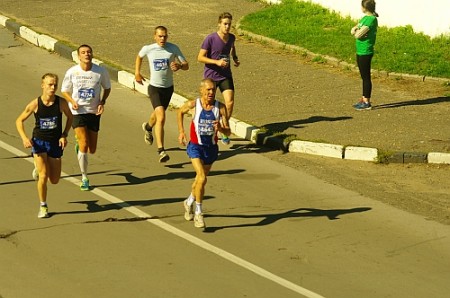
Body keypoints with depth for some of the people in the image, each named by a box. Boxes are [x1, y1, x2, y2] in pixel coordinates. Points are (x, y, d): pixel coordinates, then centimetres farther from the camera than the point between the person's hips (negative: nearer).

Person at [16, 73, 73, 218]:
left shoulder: (61, 102, -12)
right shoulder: (35, 104, -14)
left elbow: (70, 117, 8)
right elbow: (19, 121, -2)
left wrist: (64, 135, -4)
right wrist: (24, 138, -17)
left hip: (55, 143, 2)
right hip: (39, 142, -2)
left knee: (54, 180, 8)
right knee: (43, 176, -15)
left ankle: (39, 167, 42)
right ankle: (43, 207, 4)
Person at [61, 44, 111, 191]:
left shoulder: (101, 71, -8)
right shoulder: (72, 72, -9)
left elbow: (107, 88, 10)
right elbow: (65, 91, 4)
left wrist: (102, 103, -6)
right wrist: (72, 101, -16)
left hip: (94, 112, 2)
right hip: (77, 112, -2)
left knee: (92, 150, 9)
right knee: (84, 146, -15)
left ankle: (79, 143, 46)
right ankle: (84, 178, 1)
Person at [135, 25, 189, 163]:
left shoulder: (173, 48, -9)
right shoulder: (147, 49, -9)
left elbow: (186, 65, -6)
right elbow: (139, 56, 14)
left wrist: (179, 66, -28)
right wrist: (137, 73, 12)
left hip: (168, 87, 3)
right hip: (154, 88, -3)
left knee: (157, 114, 25)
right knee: (161, 117, -20)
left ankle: (148, 127, 61)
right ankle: (161, 150, -20)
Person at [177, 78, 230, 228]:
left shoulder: (221, 107, -11)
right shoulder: (193, 105, -14)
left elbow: (228, 131, -9)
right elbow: (180, 112, 9)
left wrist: (220, 128, -31)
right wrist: (181, 131, 4)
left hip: (211, 148, 3)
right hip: (196, 147, -3)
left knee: (200, 179, 21)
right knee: (202, 178, -21)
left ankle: (189, 202, 48)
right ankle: (198, 213, -9)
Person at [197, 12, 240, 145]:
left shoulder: (231, 38, -1)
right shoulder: (210, 39, -17)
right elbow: (200, 57, -15)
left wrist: (235, 58, 6)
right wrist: (217, 62, -25)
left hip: (226, 75, 3)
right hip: (211, 76, -3)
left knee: (230, 103, -12)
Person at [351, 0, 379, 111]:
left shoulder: (372, 19, -18)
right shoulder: (364, 18, 11)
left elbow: (358, 35, -22)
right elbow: (353, 31, 13)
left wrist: (357, 32, -1)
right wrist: (357, 31, -8)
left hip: (365, 52, -9)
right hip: (360, 51, 9)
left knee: (366, 77, -3)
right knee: (364, 77, 16)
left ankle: (367, 102, 2)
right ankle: (363, 99, 25)